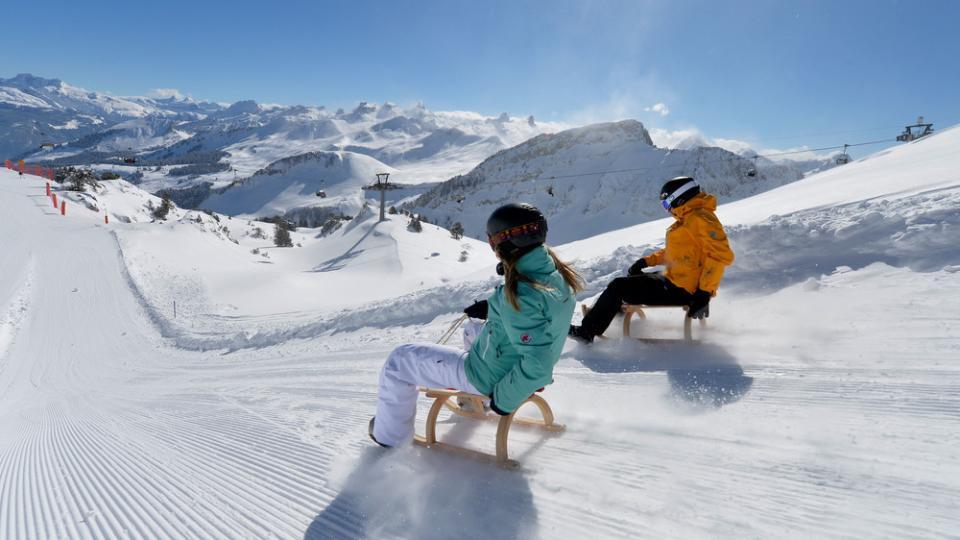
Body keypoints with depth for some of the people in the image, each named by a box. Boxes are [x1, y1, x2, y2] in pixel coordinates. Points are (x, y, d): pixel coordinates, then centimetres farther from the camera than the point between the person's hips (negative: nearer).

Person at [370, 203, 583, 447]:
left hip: (490, 378, -9)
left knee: (400, 360, 4)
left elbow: (537, 364, -35)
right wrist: (492, 306, 10)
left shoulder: (520, 295, -36)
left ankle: (389, 434, 24)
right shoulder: (555, 272, -8)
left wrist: (504, 399, -19)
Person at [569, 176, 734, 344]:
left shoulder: (700, 218, -17)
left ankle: (587, 332, -1)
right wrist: (647, 261, 20)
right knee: (633, 277, 27)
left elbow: (721, 255, -25)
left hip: (681, 291, -11)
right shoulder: (688, 219, 15)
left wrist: (704, 293, -27)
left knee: (618, 287, -10)